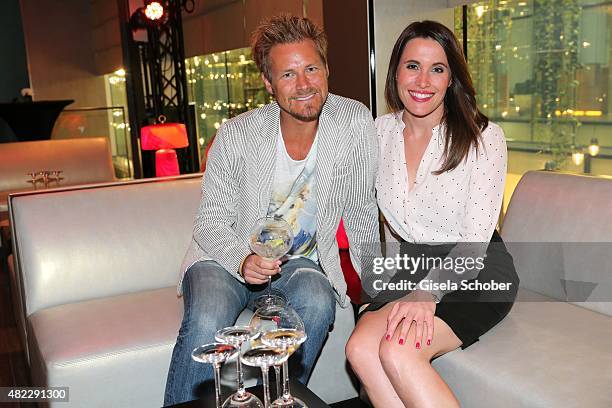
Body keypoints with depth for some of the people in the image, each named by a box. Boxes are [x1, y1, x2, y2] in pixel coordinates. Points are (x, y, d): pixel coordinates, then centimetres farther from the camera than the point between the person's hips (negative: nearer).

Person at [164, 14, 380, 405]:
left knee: (317, 304, -31)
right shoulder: (236, 135, -13)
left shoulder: (355, 122, -11)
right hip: (230, 256, -1)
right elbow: (212, 221, -8)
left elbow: (361, 210, -1)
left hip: (301, 261, 1)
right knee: (207, 321, -30)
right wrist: (243, 260, -28)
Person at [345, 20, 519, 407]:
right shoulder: (379, 132, 3)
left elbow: (475, 241, -15)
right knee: (361, 347, -26)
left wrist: (428, 292, -29)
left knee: (397, 350, -30)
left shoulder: (484, 137, -9)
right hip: (411, 270, 4)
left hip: (474, 274, -4)